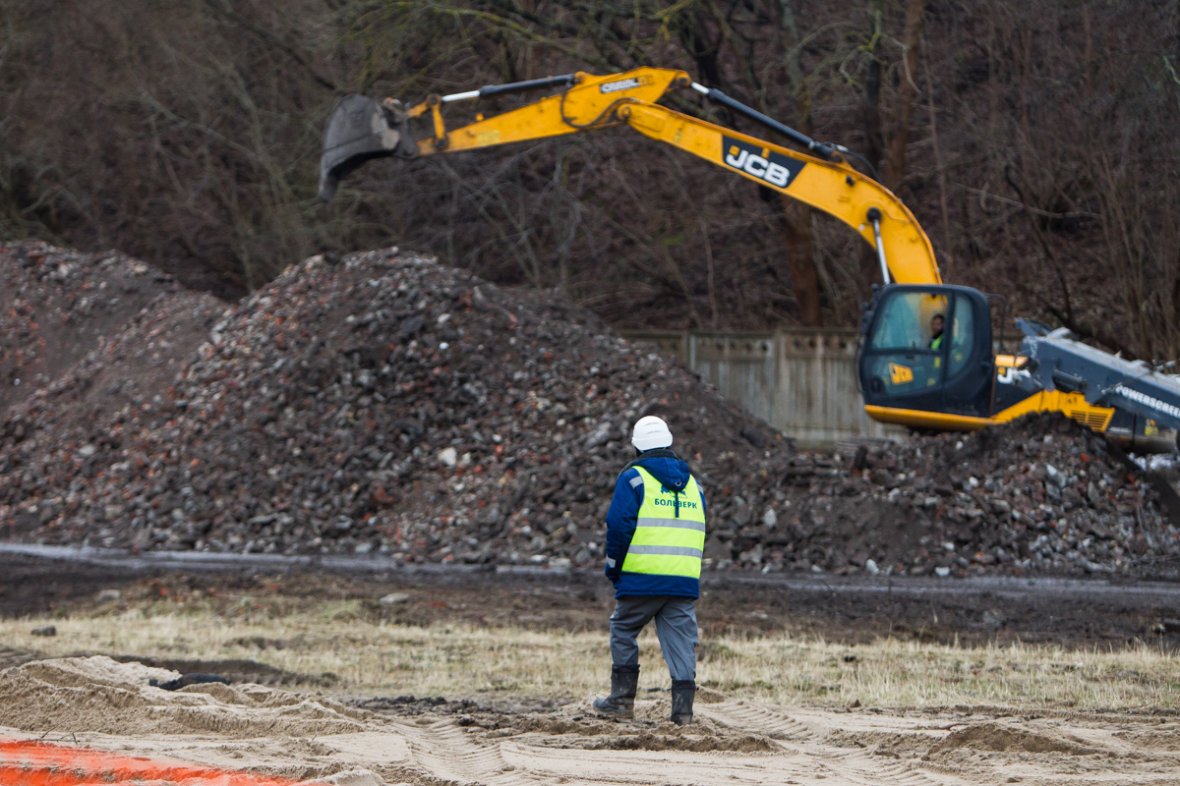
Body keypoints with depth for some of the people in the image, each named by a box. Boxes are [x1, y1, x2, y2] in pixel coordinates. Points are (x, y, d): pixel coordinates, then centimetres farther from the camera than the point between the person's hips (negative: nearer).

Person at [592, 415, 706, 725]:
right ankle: (683, 706, -4)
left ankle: (623, 697, 12)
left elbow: (619, 525, -10)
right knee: (681, 640, 3)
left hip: (642, 579, -4)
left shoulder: (634, 478, -2)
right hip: (685, 580, 4)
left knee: (623, 631, 12)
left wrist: (613, 568, 2)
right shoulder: (691, 482, 16)